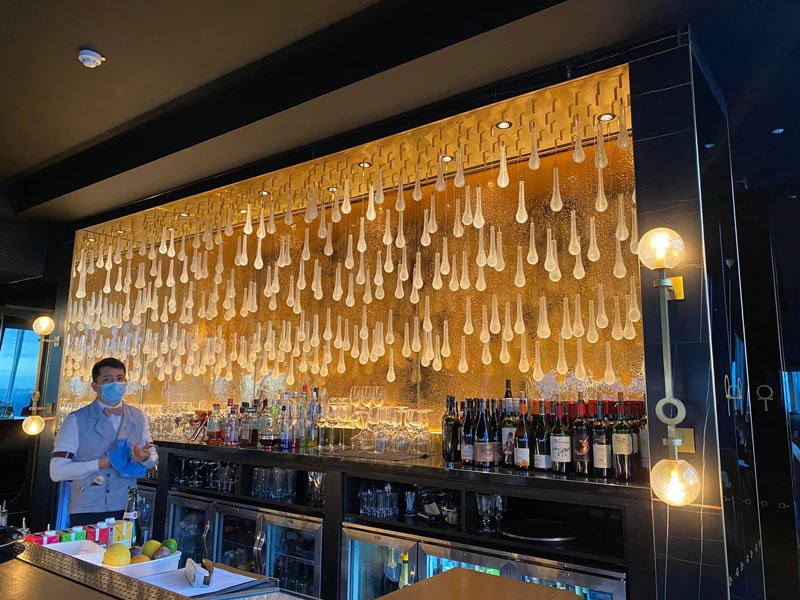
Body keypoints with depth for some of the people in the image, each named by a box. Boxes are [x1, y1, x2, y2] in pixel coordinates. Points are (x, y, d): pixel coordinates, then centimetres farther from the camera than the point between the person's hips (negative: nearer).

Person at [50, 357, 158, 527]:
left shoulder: (138, 417, 4)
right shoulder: (76, 421, -8)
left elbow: (153, 455, 12)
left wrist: (144, 457, -11)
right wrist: (102, 463, -20)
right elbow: (57, 471, -11)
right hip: (87, 513, -3)